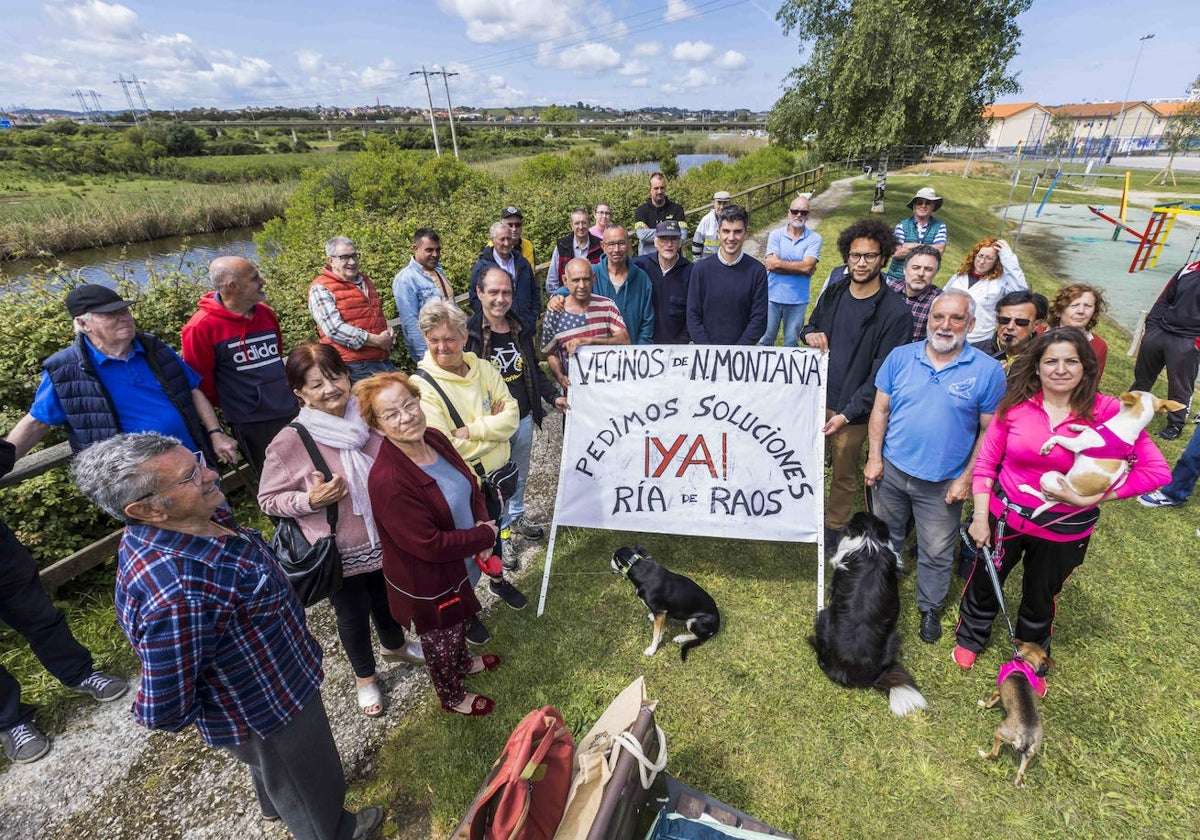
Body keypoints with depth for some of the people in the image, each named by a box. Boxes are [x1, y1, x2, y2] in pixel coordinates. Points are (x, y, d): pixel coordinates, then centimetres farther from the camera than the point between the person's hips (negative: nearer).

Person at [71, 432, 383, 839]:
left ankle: (276, 806, 67)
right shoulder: (176, 593, -44)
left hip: (272, 676, 8)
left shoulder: (198, 515, -17)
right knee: (310, 789, 24)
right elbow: (165, 711, -32)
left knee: (273, 768, 38)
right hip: (264, 713, -8)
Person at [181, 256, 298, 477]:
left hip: (292, 414, 6)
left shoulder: (266, 313, 6)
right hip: (251, 427, -6)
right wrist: (233, 406, 6)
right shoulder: (201, 327, -14)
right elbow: (200, 384, -7)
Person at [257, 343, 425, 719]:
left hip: (385, 541, 3)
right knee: (353, 614, 20)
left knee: (386, 601, 27)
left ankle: (395, 646, 59)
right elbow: (268, 499, -10)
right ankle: (364, 677, 49)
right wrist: (311, 500, -27)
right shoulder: (289, 443, -21)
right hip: (339, 553, -3)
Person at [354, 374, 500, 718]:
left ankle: (462, 662, 64)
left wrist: (483, 523, -14)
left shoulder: (434, 438, -12)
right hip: (427, 582, -7)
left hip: (461, 563, 7)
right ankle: (451, 696, 52)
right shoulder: (387, 480, -35)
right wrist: (484, 536, -21)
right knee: (442, 639, 22)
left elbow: (470, 485, 2)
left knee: (462, 620, 33)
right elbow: (430, 545, -32)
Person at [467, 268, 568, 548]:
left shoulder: (520, 330, 5)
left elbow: (534, 370, 16)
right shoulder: (469, 334, -15)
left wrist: (553, 395, 4)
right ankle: (499, 533, 28)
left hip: (524, 419, 6)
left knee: (520, 476, 24)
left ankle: (516, 516, 48)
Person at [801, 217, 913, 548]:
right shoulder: (834, 292, 3)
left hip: (853, 409, -4)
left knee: (843, 474, 11)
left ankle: (834, 528, 32)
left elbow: (881, 374, -15)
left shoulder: (895, 313, -14)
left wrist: (847, 414, -22)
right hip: (816, 395, 5)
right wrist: (811, 334, -8)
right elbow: (810, 326, 18)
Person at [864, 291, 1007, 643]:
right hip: (891, 470, 2)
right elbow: (880, 410, 0)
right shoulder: (900, 356, -4)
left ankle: (930, 607, 38)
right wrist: (874, 457, -5)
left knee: (936, 553, 13)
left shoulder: (988, 371, -10)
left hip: (943, 483, -2)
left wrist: (967, 479, -9)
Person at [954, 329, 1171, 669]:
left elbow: (1156, 470, -15)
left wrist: (1088, 498, -23)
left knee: (1040, 598, 23)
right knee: (984, 582, 19)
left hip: (1064, 530, 0)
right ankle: (971, 638, 49)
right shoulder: (1015, 405, -13)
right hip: (1005, 516, 0)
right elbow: (986, 461, -6)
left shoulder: (1107, 410, -15)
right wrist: (980, 515, -8)